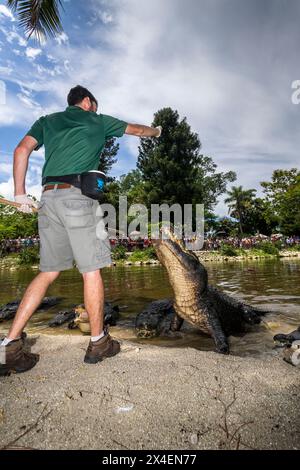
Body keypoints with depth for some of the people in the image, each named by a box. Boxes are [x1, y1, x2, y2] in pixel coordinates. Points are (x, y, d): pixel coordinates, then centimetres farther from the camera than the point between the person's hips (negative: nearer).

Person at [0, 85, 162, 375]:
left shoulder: (47, 121, 25)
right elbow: (138, 130, 32)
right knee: (91, 271, 0)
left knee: (48, 272, 10)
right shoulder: (98, 121, 19)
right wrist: (156, 131, 52)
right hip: (78, 196, -5)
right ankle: (98, 342, 11)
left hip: (48, 198, 5)